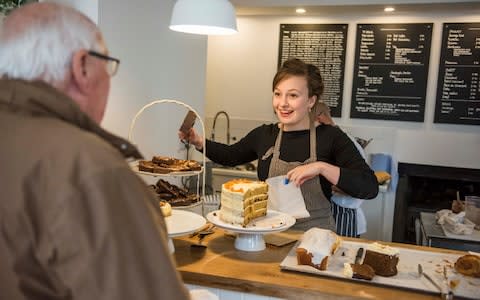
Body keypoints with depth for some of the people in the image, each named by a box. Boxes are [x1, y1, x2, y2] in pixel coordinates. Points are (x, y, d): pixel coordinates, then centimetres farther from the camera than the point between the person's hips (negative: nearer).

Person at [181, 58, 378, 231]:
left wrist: (321, 167, -20)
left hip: (314, 235, -3)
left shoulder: (331, 138, -5)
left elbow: (370, 188, -12)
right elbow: (231, 155, 25)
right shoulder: (264, 134, 6)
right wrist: (198, 141, 11)